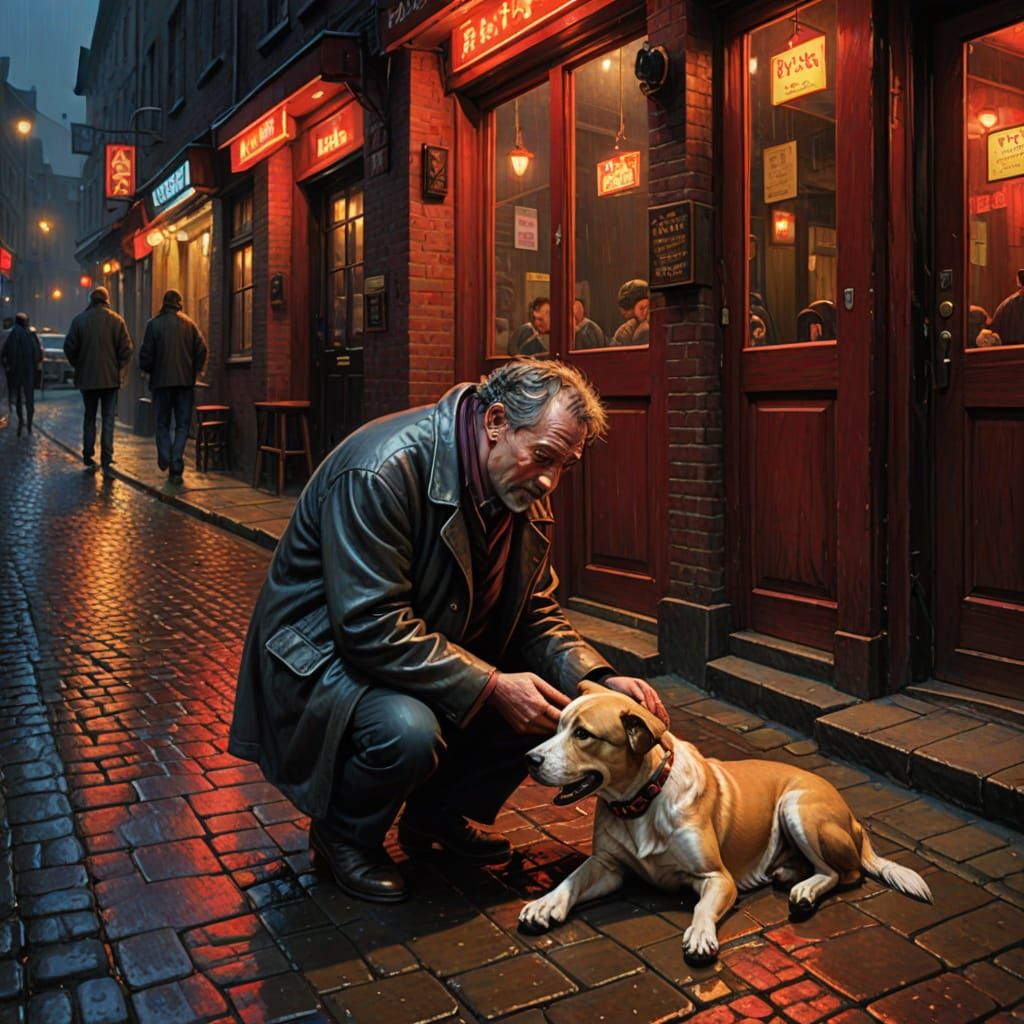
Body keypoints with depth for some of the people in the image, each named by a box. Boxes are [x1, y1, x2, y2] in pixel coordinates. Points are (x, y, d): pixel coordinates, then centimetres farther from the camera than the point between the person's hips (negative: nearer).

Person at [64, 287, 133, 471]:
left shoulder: (79, 320, -1)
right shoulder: (116, 320, -6)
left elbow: (69, 347, -2)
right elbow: (126, 347, -9)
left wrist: (78, 366, 12)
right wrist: (119, 367, 6)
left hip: (87, 377, 2)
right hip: (110, 377, -2)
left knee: (89, 417, 14)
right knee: (108, 418, 3)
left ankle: (88, 456, 14)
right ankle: (107, 458, -1)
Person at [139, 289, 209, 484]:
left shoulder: (154, 324, -2)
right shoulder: (189, 323, 3)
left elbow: (146, 353, -5)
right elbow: (202, 349, -2)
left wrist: (147, 369, 13)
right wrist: (195, 371, 9)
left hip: (161, 381, -1)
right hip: (185, 381, 1)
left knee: (162, 423, 14)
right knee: (182, 424, 6)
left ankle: (165, 458, -5)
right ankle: (176, 469, -3)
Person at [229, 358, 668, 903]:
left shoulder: (524, 490, -3)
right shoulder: (382, 470, -29)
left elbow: (536, 613, 3)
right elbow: (372, 628, -32)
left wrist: (599, 680, -15)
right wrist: (490, 686, -31)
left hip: (441, 651, 8)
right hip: (325, 655, -8)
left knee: (550, 700, -9)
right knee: (407, 730, -36)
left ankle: (440, 814, 14)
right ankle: (343, 835, -1)